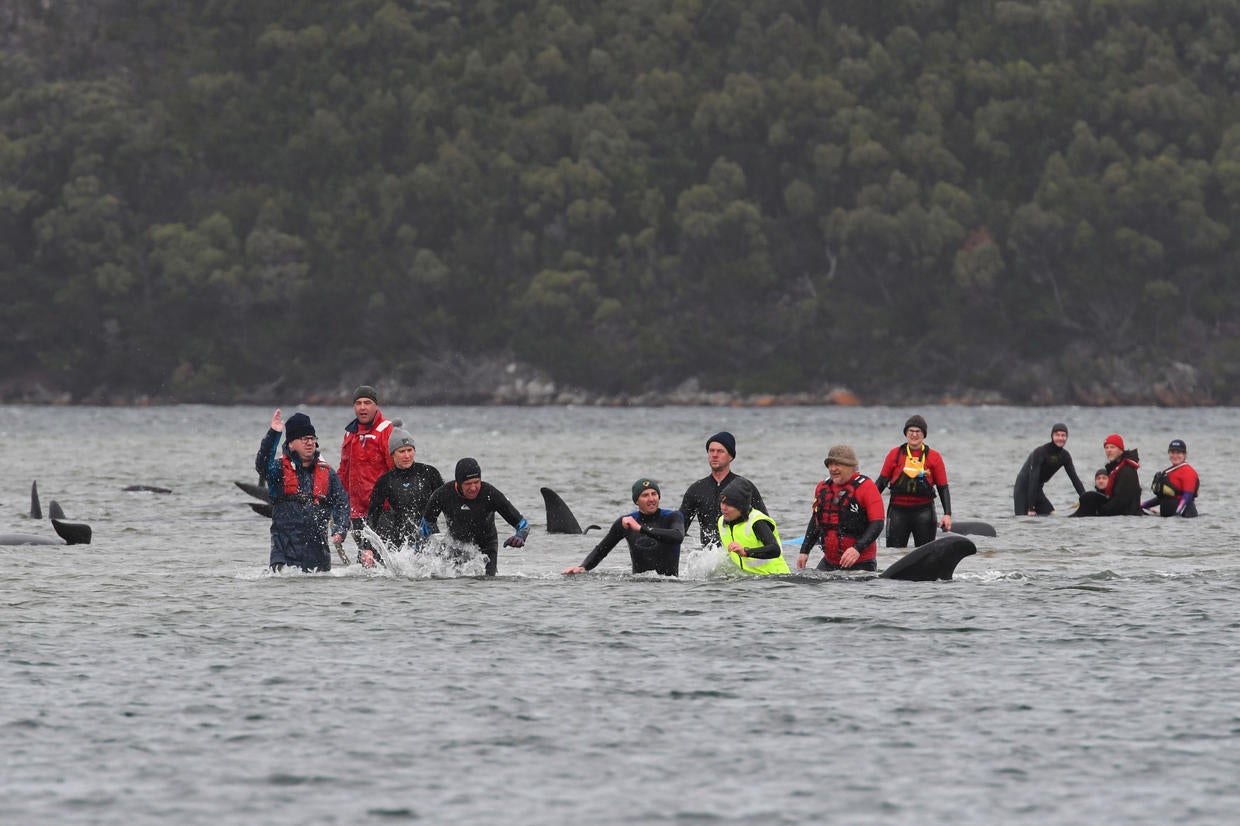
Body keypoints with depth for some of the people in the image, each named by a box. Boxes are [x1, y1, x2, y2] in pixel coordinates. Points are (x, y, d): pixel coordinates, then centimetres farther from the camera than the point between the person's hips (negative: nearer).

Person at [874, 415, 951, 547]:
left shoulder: (933, 457, 3)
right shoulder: (895, 454, 5)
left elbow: (943, 488, 5)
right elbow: (881, 482, 9)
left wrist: (947, 514, -5)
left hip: (924, 510, -1)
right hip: (898, 510, 1)